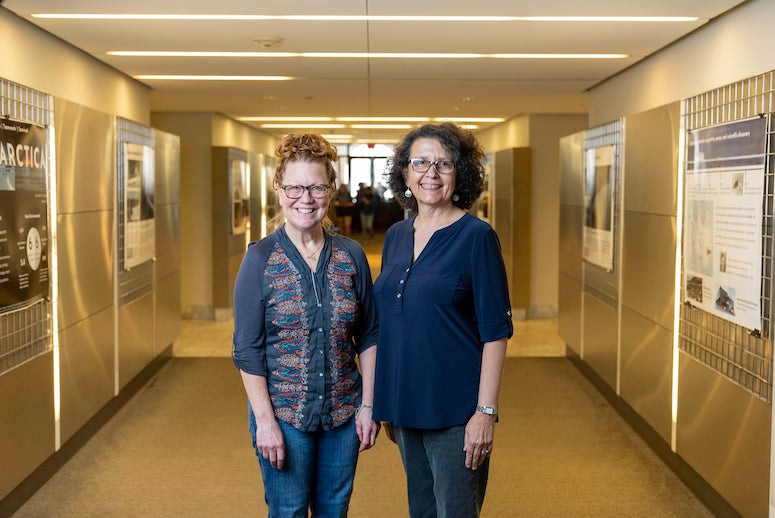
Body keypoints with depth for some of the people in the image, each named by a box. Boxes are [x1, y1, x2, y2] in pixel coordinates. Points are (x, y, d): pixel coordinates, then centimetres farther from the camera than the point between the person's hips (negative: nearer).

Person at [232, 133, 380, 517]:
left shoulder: (352, 256, 0)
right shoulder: (260, 259, -9)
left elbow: (368, 337, 5)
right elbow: (247, 350, -9)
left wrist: (368, 406, 1)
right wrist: (265, 421, -12)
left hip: (343, 413, 3)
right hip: (283, 412, -3)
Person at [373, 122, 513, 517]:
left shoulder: (476, 237, -10)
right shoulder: (395, 236, 8)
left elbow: (496, 332, -12)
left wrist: (486, 411, -17)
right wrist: (384, 404, 13)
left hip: (455, 410, -6)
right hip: (406, 405, 6)